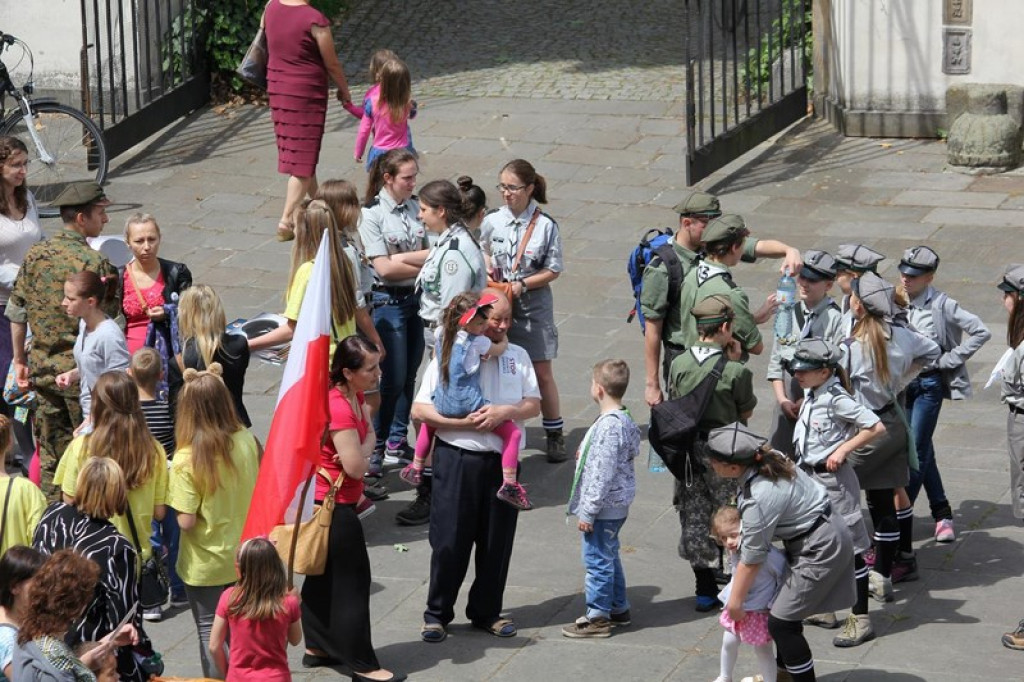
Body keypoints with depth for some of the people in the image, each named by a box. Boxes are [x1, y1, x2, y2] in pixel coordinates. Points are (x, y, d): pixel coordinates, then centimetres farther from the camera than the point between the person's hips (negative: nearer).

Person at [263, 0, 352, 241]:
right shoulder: (315, 20, -21)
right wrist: (344, 90, 6)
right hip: (307, 92, -7)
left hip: (277, 88, 7)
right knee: (303, 158, 0)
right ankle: (287, 220, -4)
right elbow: (332, 64, -10)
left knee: (298, 150, 22)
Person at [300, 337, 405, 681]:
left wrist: (363, 446, -10)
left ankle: (317, 647, 31)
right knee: (352, 581, -3)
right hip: (335, 507, -10)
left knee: (323, 575, 19)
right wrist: (368, 441, -8)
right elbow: (356, 466, -26)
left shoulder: (356, 398, 6)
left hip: (322, 502, 10)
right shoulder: (340, 408, -25)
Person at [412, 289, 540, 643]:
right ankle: (437, 614, 14)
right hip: (457, 458, -3)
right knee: (449, 540, 0)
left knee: (497, 541, 9)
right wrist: (463, 422, -15)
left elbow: (534, 404, 7)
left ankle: (487, 611, 24)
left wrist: (506, 411, -13)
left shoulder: (517, 356, 10)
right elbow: (420, 409, -6)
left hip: (503, 460, 3)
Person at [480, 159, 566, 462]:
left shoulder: (545, 225, -9)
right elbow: (482, 253, 13)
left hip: (533, 309, -2)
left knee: (542, 373, 4)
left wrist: (522, 284, -15)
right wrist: (488, 269, -7)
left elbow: (553, 271, -5)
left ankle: (555, 437, 15)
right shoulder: (492, 222, -2)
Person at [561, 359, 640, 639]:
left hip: (604, 508, -10)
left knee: (597, 559, 0)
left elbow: (602, 473, -24)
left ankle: (597, 617, 9)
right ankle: (618, 608, 32)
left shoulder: (609, 426, -24)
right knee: (608, 557, 21)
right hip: (616, 506, 10)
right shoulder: (623, 421, 6)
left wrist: (588, 511, -19)